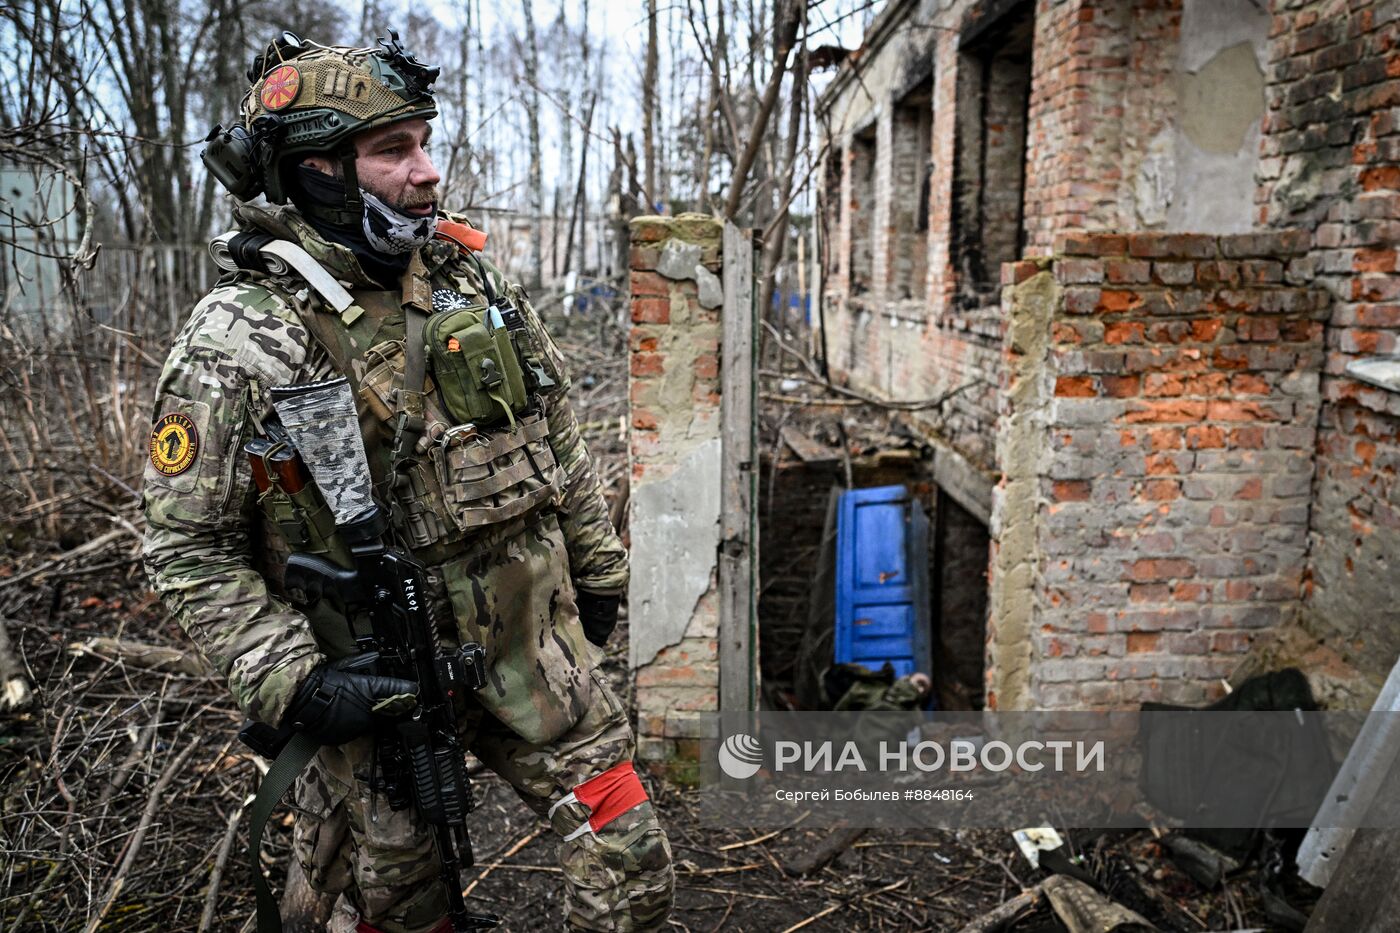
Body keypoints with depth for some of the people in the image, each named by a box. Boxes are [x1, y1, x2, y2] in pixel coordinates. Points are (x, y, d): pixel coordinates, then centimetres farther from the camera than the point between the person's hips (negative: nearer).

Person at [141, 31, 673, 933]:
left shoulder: (475, 277, 1)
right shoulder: (240, 343, -15)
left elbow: (560, 436, 10)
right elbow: (189, 546, -10)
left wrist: (597, 569, 14)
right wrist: (293, 679, -18)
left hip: (534, 645, 4)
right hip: (375, 687, -3)